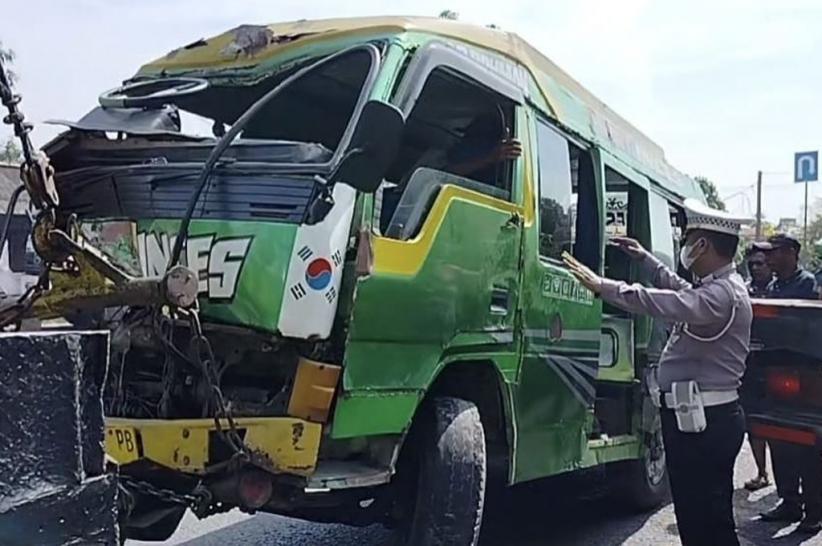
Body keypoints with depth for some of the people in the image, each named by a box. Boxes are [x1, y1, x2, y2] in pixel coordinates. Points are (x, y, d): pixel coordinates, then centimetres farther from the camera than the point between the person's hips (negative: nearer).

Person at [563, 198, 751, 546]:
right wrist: (645, 259, 33)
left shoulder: (722, 295, -19)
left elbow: (669, 303, -34)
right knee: (697, 513, 18)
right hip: (704, 418, 11)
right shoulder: (719, 286, 15)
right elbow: (681, 290, 34)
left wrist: (603, 286, -31)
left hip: (704, 422, -11)